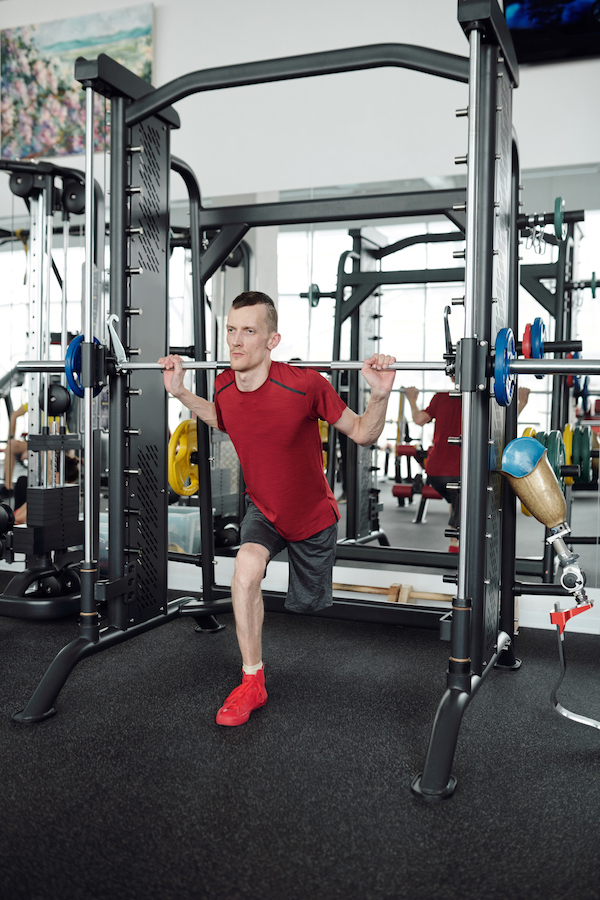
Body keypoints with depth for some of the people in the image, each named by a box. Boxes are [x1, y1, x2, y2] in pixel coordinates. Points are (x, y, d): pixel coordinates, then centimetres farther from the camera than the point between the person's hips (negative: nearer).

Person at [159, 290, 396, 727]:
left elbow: (363, 434, -19)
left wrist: (380, 394, -37)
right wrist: (181, 393, -1)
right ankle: (253, 681, -10)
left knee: (309, 606, 14)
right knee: (246, 569, -28)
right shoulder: (224, 385, -16)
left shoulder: (304, 384, -30)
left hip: (313, 516, -2)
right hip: (262, 509, 2)